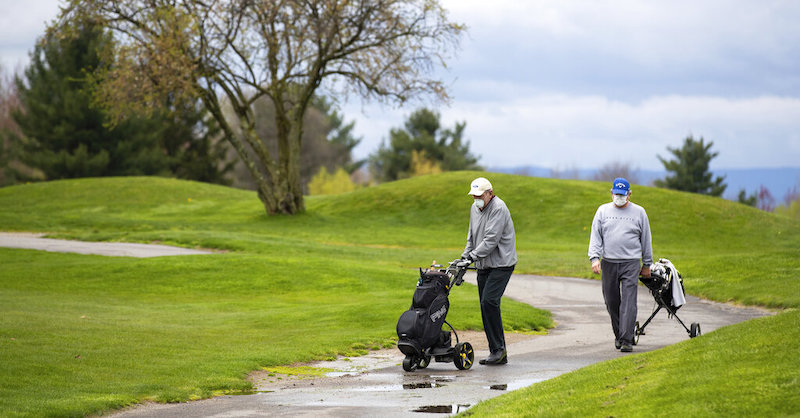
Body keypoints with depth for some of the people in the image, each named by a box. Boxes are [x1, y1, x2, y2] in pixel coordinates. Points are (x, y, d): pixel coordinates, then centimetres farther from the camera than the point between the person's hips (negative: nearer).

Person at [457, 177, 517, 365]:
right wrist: (464, 258, 14)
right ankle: (498, 354, 8)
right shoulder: (475, 208, 13)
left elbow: (491, 240, -23)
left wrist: (472, 257, -25)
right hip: (483, 266, 9)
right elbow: (472, 238, 23)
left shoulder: (498, 209, -15)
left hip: (501, 264, -9)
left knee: (489, 301, -21)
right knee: (486, 307, 4)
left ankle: (499, 348, -14)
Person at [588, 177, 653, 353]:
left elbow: (646, 239, 12)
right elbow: (595, 236, 5)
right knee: (611, 302, 7)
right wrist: (595, 258, -8)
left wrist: (647, 264, 13)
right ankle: (618, 334, 25)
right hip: (608, 263, 2)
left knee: (628, 302, -11)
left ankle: (627, 340, -14)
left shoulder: (639, 212, 6)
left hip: (631, 263, -2)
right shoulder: (603, 211, 9)